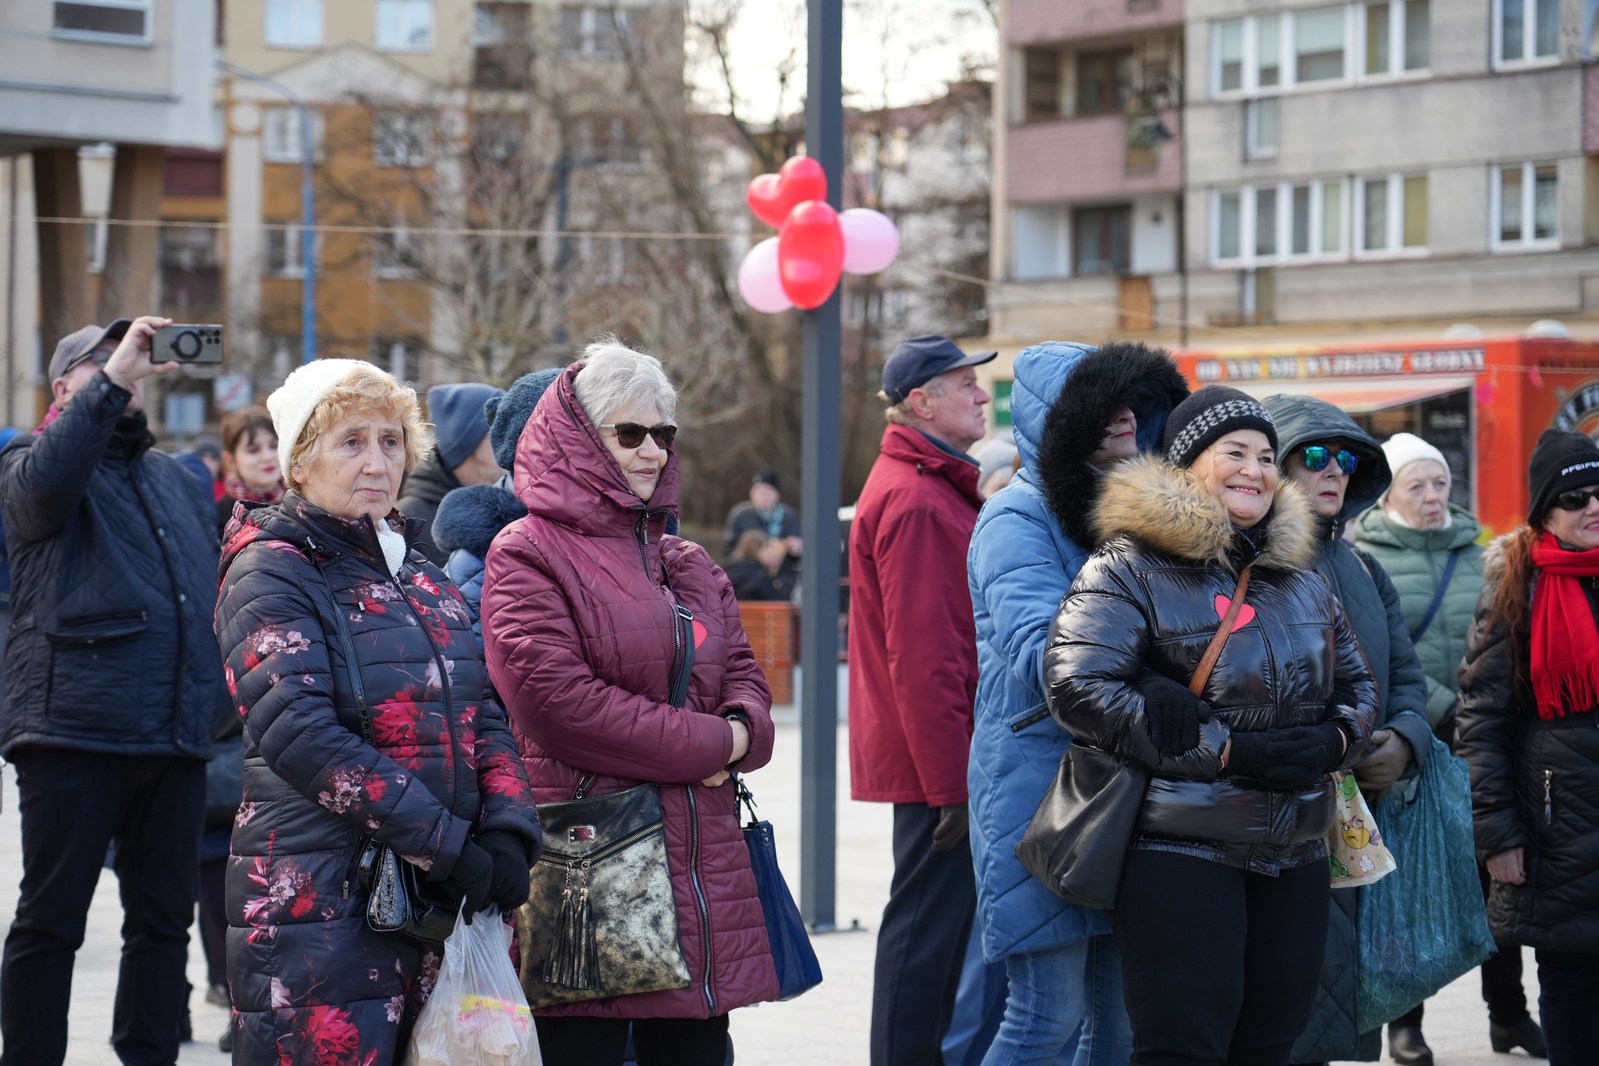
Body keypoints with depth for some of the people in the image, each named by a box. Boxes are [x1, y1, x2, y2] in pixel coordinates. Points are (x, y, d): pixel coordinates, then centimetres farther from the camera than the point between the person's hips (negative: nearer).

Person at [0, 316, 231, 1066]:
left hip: (175, 741, 6)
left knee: (163, 920, 9)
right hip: (74, 730, -6)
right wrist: (112, 381, -25)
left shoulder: (176, 481, 21)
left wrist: (215, 707, 16)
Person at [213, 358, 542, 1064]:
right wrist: (448, 846, -19)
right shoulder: (270, 574, -5)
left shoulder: (420, 576, 18)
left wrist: (508, 829, -8)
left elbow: (483, 713, 12)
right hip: (318, 903, -7)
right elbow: (301, 734, -17)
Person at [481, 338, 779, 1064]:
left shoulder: (686, 563, 20)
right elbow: (557, 698, -16)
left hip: (700, 857, 7)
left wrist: (742, 731, -7)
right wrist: (707, 744, -12)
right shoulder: (526, 556, -5)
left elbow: (742, 671, 19)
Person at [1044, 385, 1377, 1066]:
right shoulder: (1129, 569, -5)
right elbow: (1078, 686, -17)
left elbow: (1357, 684, 24)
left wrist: (1333, 742, -2)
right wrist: (1230, 751, -18)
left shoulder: (1301, 578, 16)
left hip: (1296, 855, 7)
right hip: (1179, 849, -7)